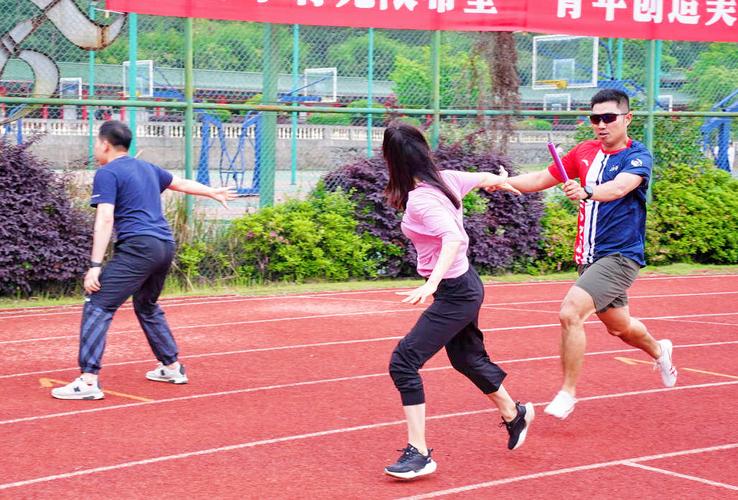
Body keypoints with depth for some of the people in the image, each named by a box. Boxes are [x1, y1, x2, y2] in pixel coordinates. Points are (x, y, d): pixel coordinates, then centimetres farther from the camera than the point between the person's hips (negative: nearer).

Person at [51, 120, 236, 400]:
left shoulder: (107, 174, -2)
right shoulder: (146, 168, 20)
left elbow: (105, 219, -13)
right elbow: (181, 183, 35)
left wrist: (95, 266, -17)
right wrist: (214, 193, 53)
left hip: (138, 246, -8)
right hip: (166, 245, 8)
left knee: (97, 306, -11)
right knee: (147, 307, 29)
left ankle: (88, 380, -22)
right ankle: (172, 367, 35)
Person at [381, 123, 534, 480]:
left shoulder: (420, 199, -25)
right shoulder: (444, 178, -2)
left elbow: (453, 238, -37)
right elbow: (483, 178, 17)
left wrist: (432, 284, -48)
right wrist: (500, 181, 40)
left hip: (454, 293, -10)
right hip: (465, 286, 10)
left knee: (404, 362, -13)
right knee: (467, 358, 29)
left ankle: (418, 454, -11)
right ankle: (514, 414, 52)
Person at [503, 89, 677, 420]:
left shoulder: (638, 157, -12)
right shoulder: (585, 152, 6)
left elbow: (619, 187, -33)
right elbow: (540, 180, 10)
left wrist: (586, 192, -53)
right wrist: (501, 181, -6)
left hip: (619, 256, -7)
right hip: (589, 256, 7)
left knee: (570, 312, -23)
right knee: (618, 327, 22)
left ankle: (567, 393, -11)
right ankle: (659, 351, 54)